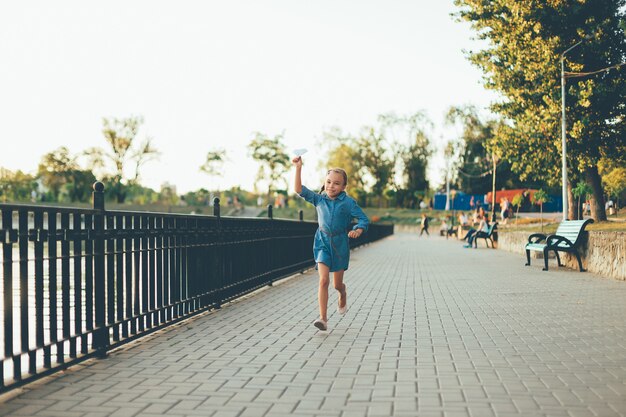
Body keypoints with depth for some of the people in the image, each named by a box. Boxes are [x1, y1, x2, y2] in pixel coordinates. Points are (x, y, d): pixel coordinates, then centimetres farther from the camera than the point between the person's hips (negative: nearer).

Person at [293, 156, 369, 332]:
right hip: (322, 241, 1)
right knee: (323, 280, -14)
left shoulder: (348, 202, -8)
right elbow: (299, 190, -5)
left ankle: (343, 296, 49)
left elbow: (364, 219, -7)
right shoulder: (319, 199, -1)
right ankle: (323, 318, -13)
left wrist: (358, 230, -28)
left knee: (337, 284, 11)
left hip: (339, 243, -1)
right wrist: (298, 168, -13)